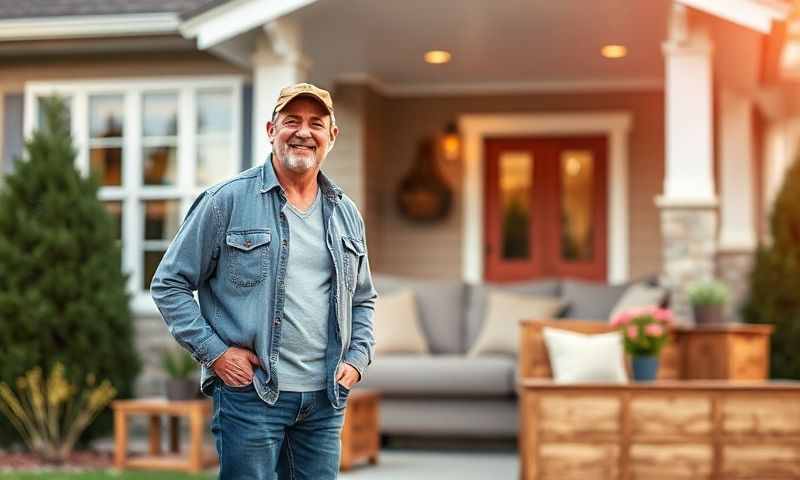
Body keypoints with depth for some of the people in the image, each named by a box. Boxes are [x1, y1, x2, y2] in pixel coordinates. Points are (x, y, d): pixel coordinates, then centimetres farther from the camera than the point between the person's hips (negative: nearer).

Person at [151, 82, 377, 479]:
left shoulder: (347, 214, 12)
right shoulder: (227, 201, -5)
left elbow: (363, 298, 23)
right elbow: (168, 284, -3)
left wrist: (357, 357, 7)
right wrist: (214, 352, -11)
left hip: (325, 401, 5)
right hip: (250, 393, -5)